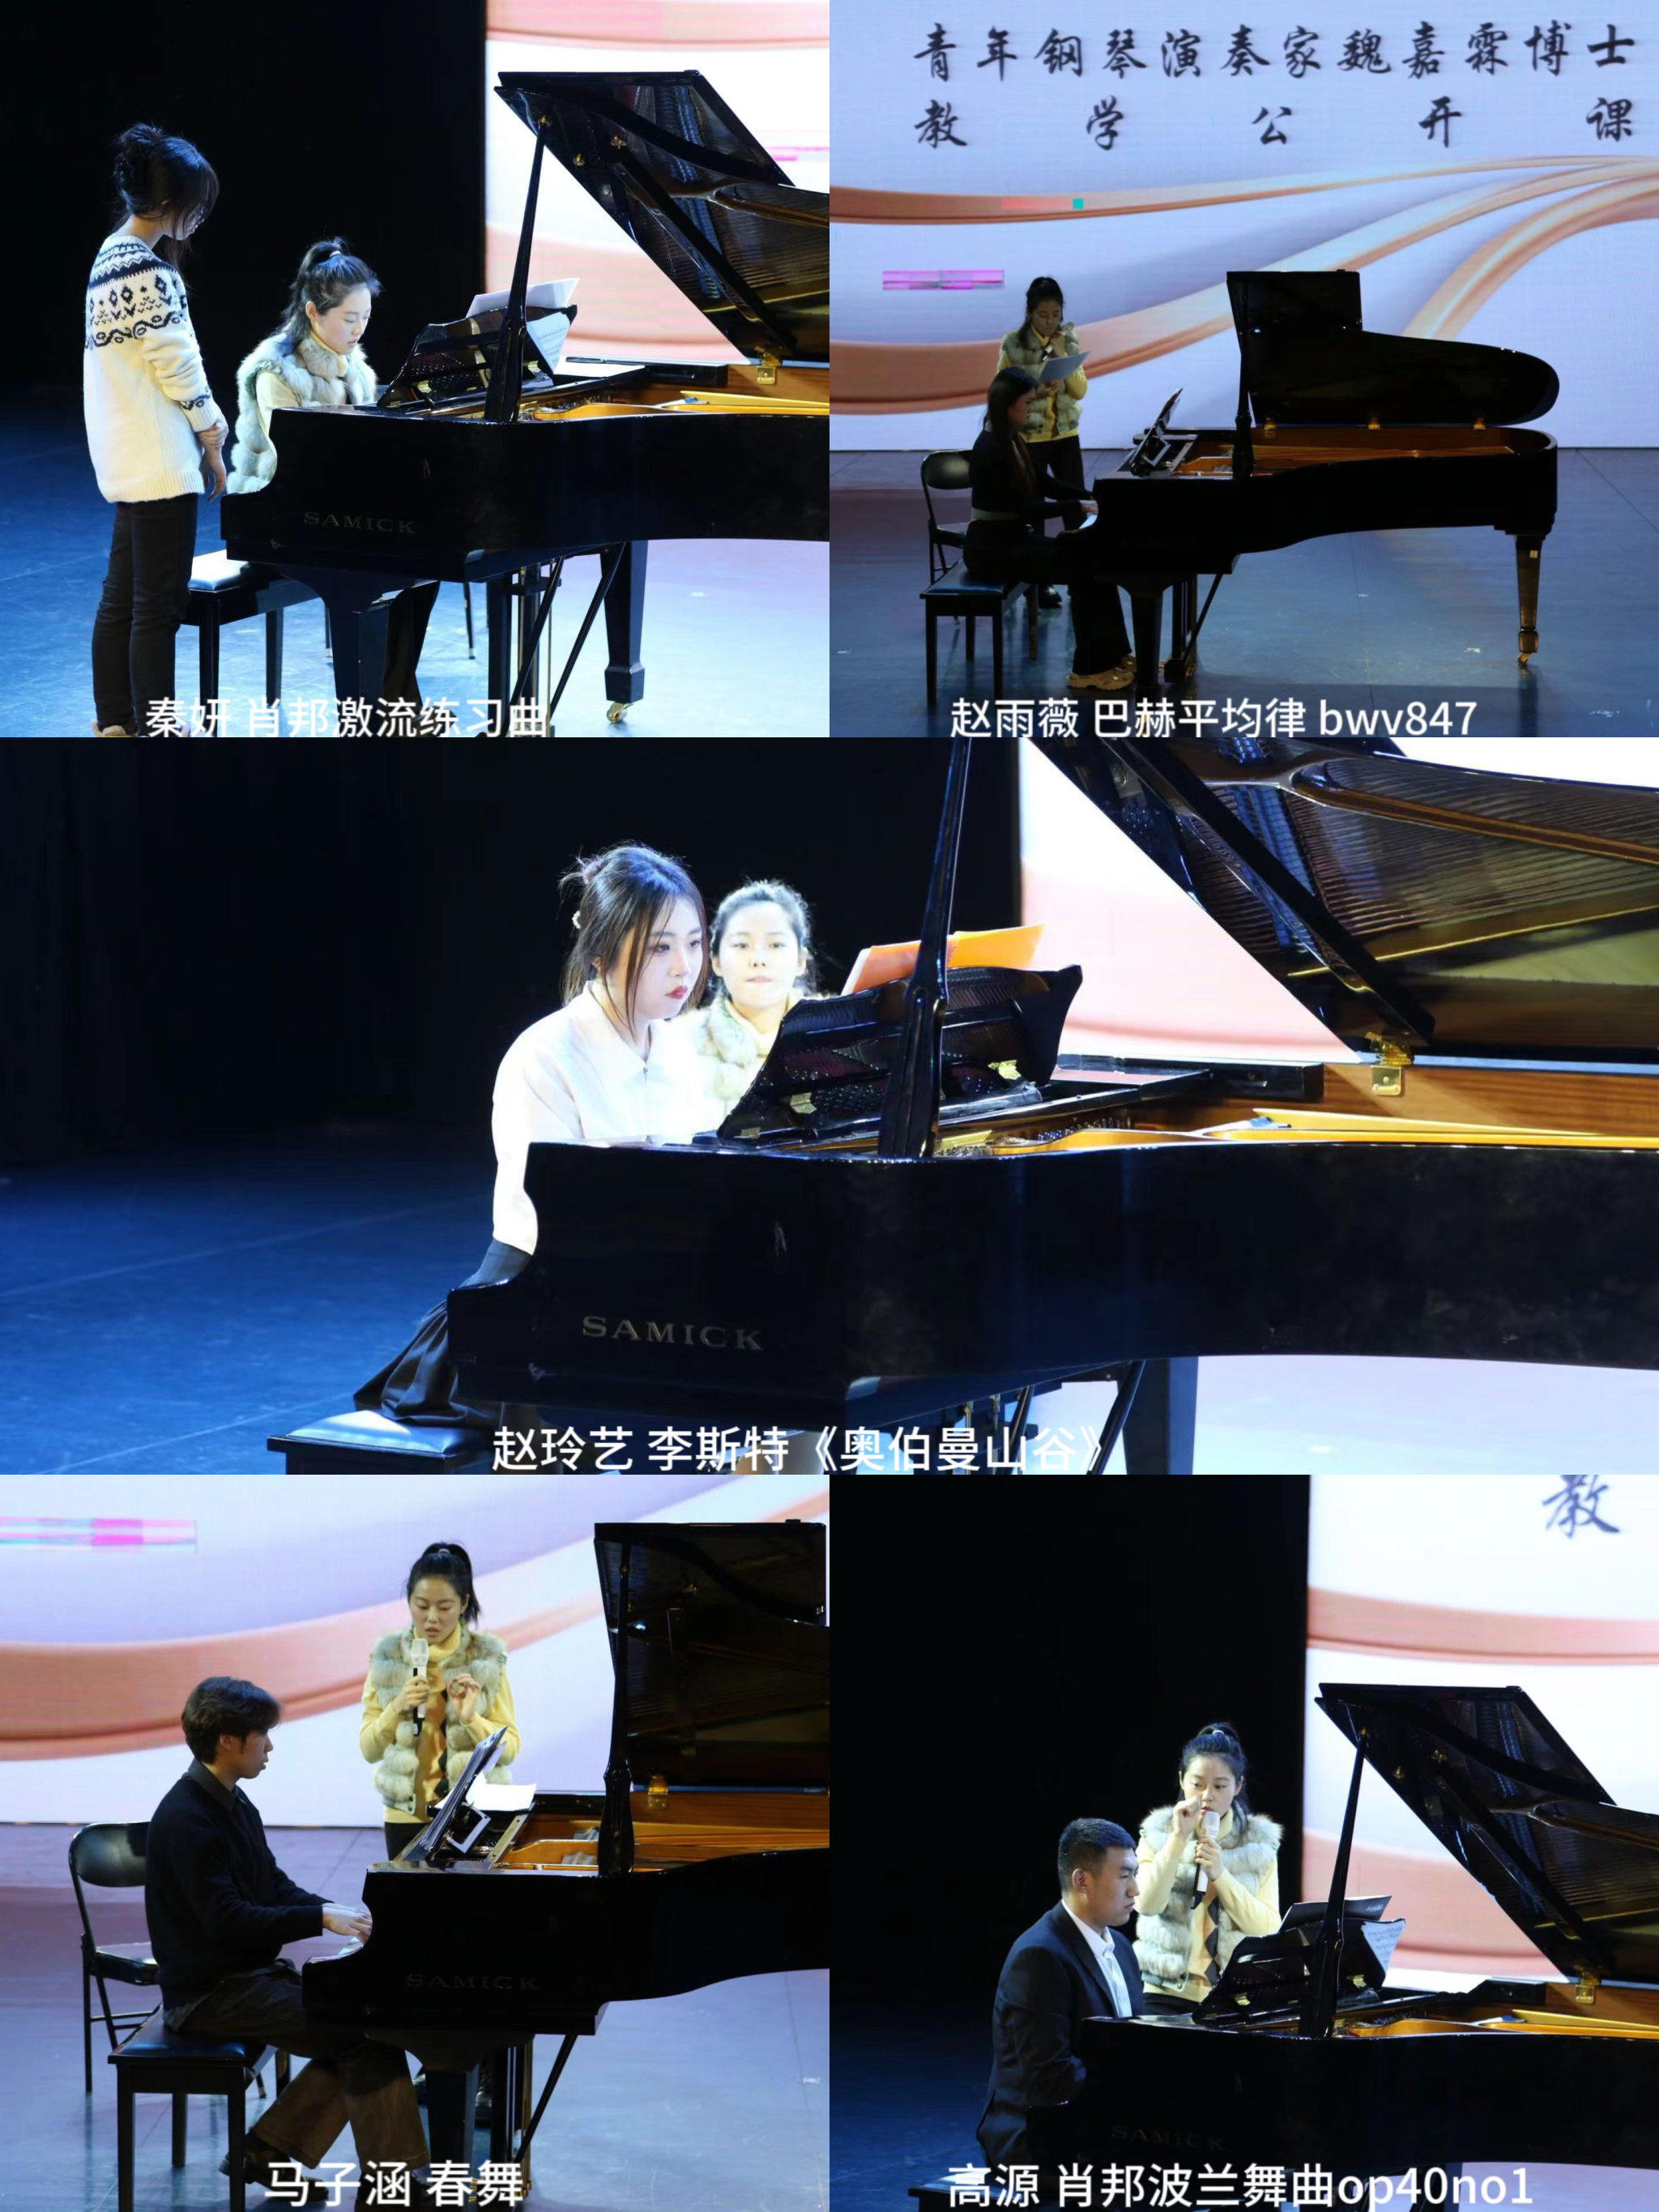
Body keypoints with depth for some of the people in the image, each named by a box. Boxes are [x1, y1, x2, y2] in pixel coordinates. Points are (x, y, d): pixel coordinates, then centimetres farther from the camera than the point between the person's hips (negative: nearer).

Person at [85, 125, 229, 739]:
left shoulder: (111, 256, 12)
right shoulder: (149, 271, -18)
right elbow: (178, 371, -17)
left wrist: (203, 430, 11)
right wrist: (212, 441, -5)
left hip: (124, 458, 10)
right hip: (160, 459, -10)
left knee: (121, 596, 13)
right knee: (159, 604, -6)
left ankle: (115, 724, 19)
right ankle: (158, 737, -3)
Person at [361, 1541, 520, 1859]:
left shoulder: (487, 1659, -3)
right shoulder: (388, 1657, 1)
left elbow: (510, 1749, -3)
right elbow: (368, 1749, 1)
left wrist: (471, 1719, -20)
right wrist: (396, 1709, -16)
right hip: (406, 1817, 1)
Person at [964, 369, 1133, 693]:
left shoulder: (1010, 441, 11)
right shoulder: (991, 449, -20)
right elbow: (1025, 506, -23)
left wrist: (1093, 497, 10)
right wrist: (1079, 506, -21)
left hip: (1014, 537, 9)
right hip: (992, 547, -9)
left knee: (1093, 554, -5)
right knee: (1081, 568, -20)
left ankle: (1111, 656, -3)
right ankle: (1089, 670, -14)